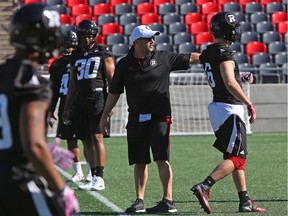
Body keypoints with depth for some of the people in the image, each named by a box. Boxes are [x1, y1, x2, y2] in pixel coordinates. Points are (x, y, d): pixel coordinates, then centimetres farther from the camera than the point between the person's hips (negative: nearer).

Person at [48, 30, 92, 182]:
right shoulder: (56, 66, 9)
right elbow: (54, 91, 16)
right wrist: (50, 111, 13)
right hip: (65, 108, 5)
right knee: (71, 141, 7)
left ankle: (91, 172, 8)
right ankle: (78, 173, 17)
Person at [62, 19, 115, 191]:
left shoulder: (104, 54, 2)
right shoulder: (76, 57, 18)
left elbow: (112, 80, -1)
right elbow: (72, 85, 22)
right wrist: (66, 109, 20)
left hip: (98, 97, -5)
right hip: (81, 100, 6)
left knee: (97, 137, -13)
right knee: (87, 141, 4)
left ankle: (99, 178, -14)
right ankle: (94, 179, 7)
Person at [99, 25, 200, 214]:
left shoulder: (163, 58, 3)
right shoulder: (124, 64, 6)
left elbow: (191, 58, 7)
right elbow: (114, 92, 12)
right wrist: (104, 116, 11)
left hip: (159, 117, -2)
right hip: (136, 119, 2)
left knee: (162, 159, -10)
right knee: (140, 162, 8)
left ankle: (168, 201, -9)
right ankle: (140, 201, 15)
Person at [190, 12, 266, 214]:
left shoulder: (208, 53, 11)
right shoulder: (225, 52, -15)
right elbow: (230, 83, -24)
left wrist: (241, 77, 18)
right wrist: (250, 104, -19)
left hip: (217, 106, 9)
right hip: (230, 108, -9)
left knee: (237, 156, 14)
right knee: (236, 158, -7)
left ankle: (245, 201, 14)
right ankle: (204, 187, -18)